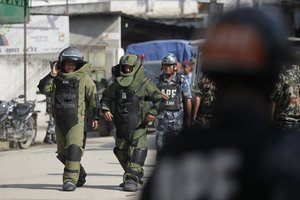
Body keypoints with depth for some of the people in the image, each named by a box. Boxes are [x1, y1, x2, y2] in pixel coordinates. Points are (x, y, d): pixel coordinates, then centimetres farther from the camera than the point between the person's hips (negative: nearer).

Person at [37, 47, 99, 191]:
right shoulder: (57, 79, 13)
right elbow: (43, 88, 0)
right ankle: (80, 174, 30)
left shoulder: (84, 78, 2)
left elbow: (93, 97, 0)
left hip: (77, 121, -5)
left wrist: (96, 116, -4)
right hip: (59, 121, 5)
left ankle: (70, 179, -20)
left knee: (73, 149, -19)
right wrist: (52, 74, -8)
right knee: (63, 153, 12)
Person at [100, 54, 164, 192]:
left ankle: (132, 179, -15)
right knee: (121, 151, 12)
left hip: (138, 125, -5)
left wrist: (153, 112, -13)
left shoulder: (145, 84, -6)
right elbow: (106, 96, 17)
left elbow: (159, 98, -2)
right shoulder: (116, 84, 6)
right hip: (121, 125, 5)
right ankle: (137, 175, 30)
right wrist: (105, 109, 2)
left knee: (136, 151, -14)